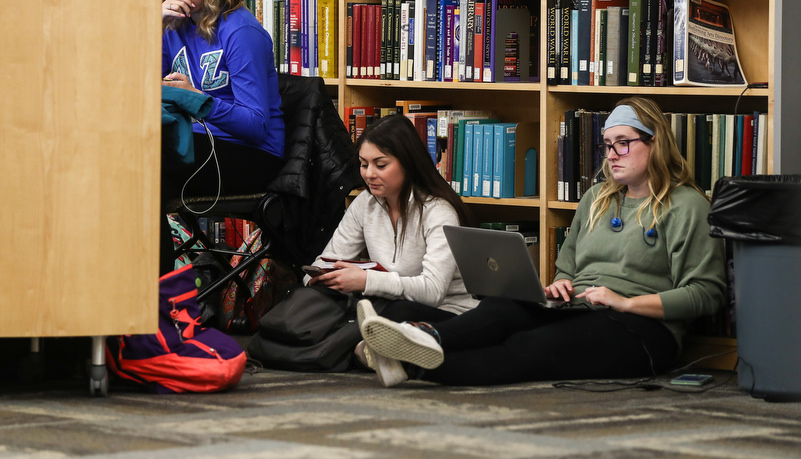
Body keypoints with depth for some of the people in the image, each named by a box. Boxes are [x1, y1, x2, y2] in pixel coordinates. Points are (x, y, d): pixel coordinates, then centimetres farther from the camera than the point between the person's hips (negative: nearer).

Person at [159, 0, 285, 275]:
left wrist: (197, 98, -32)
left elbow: (256, 125, -17)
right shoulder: (175, 27, 12)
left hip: (254, 158, -7)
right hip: (199, 145, 7)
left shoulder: (241, 30, -10)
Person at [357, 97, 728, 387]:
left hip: (641, 328, -7)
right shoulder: (597, 199, 24)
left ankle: (413, 365, -55)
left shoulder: (688, 207, 1)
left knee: (528, 349, -32)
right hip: (576, 311, 7)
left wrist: (626, 302, -14)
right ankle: (429, 338, -57)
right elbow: (566, 263, 29)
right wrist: (560, 284, 3)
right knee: (499, 310, -26)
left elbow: (706, 293, -7)